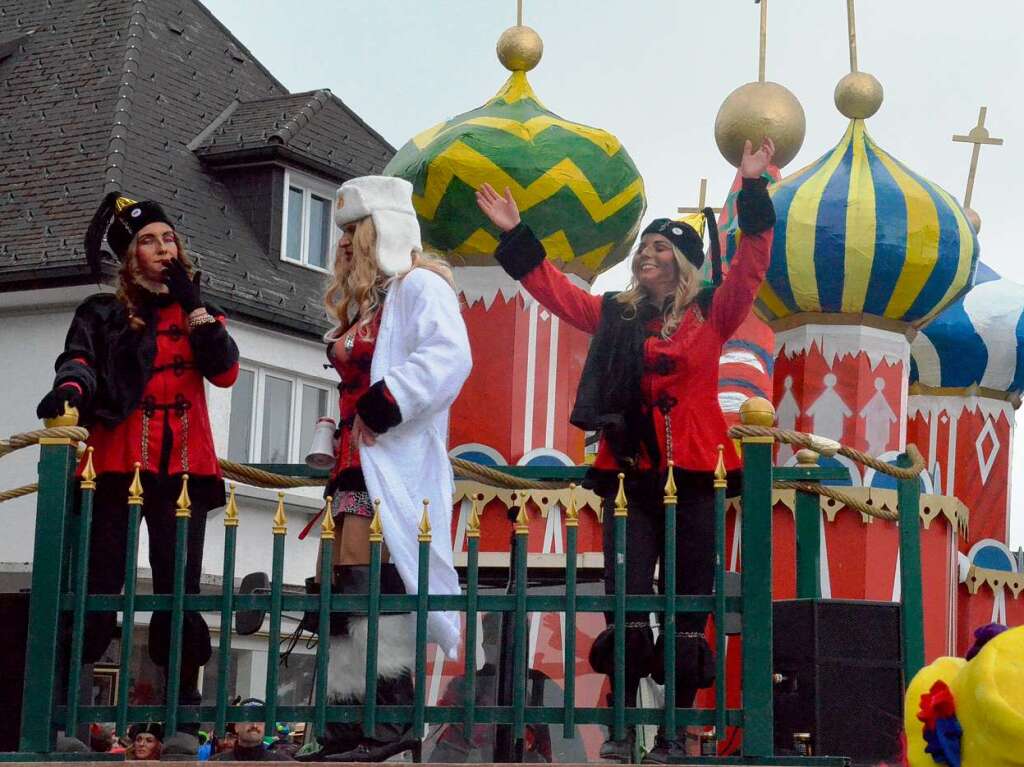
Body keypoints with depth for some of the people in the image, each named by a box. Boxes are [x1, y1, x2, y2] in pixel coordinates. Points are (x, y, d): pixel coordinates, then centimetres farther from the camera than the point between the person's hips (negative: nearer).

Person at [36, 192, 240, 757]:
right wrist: (71, 389, -29)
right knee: (97, 587, -8)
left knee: (179, 589, -3)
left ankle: (182, 717, 0)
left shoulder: (197, 314, 20)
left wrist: (193, 304, -2)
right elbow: (78, 357, -7)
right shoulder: (102, 313, 13)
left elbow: (225, 371, 3)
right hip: (117, 464, -2)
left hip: (183, 467, 2)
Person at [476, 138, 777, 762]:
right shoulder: (615, 316, 14)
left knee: (687, 611, 1)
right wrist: (515, 234, 15)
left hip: (694, 476, -2)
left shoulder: (711, 314, 6)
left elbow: (751, 266, -5)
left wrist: (754, 192, -12)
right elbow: (552, 286, 19)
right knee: (627, 608, -3)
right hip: (632, 476, 2)